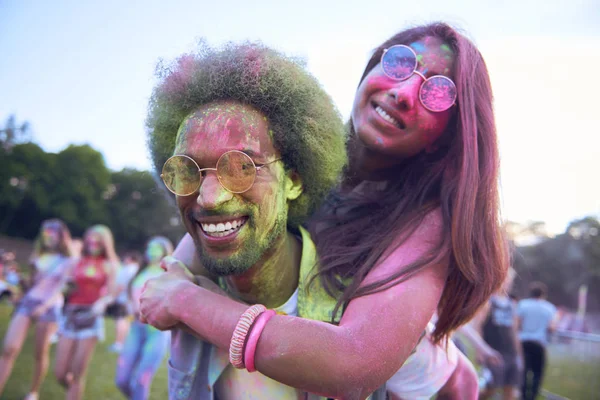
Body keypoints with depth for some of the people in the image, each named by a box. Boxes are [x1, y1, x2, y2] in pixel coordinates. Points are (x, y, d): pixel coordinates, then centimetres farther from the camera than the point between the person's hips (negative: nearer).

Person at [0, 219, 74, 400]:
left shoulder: (67, 261, 2)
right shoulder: (39, 256, 15)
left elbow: (63, 287, -8)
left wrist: (45, 305, -18)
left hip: (50, 306, -3)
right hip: (28, 301, 4)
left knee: (40, 353, 4)